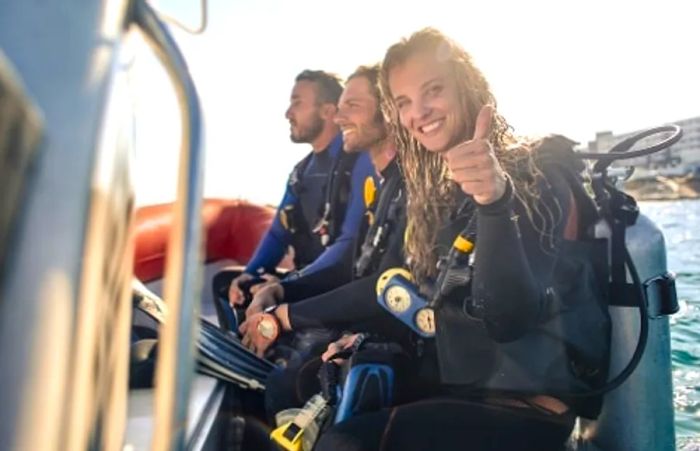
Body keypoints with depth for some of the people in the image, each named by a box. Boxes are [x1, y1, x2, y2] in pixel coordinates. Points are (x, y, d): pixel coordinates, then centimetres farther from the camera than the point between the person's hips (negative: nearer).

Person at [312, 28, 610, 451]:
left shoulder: (537, 175, -12)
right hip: (454, 382, 7)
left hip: (528, 402, -7)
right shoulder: (441, 188, 9)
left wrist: (497, 202, -38)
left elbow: (507, 318, -25)